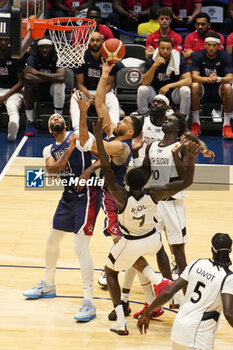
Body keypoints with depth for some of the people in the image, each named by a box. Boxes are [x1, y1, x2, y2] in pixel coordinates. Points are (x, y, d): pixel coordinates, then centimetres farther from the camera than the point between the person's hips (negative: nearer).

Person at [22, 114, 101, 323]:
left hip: (85, 196, -8)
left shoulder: (78, 137, -6)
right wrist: (68, 151, -21)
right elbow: (52, 170, -9)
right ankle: (48, 286, 44)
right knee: (52, 241, 21)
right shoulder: (49, 150, 12)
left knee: (81, 248, -15)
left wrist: (87, 172, -23)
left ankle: (89, 303, -14)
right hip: (68, 197, 8)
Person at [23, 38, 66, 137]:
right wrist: (51, 78, -30)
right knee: (28, 80, -31)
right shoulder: (33, 58, -12)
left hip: (52, 88, -1)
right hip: (37, 90, 1)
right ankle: (29, 122, -26)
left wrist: (37, 73, -30)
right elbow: (27, 76, -32)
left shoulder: (56, 58, -15)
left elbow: (61, 77, -35)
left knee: (60, 84, -34)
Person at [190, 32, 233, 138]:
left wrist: (218, 79, -41)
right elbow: (194, 76, -18)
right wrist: (208, 79, -40)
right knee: (194, 86, -32)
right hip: (203, 90, 0)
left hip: (219, 90, 0)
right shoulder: (197, 56, -7)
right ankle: (196, 124, -21)